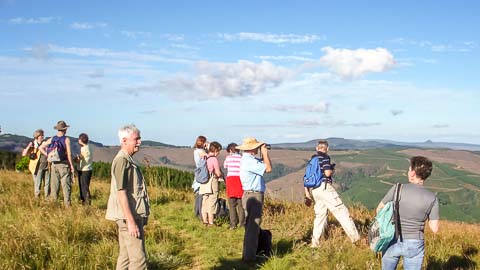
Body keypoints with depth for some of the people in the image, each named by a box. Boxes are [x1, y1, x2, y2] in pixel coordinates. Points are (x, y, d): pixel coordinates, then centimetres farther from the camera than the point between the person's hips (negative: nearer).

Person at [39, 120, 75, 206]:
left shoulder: (52, 139, 7)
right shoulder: (66, 139, -9)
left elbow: (41, 147, 11)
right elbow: (69, 153, -13)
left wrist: (48, 156, 11)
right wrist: (71, 165, -8)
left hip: (54, 165, 5)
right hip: (64, 164, -5)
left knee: (54, 185, 10)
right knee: (66, 185, -2)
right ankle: (67, 204, -4)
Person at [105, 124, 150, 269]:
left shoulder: (129, 160, 15)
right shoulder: (122, 160, -15)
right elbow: (121, 193, -21)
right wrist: (131, 221, -23)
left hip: (134, 215, 10)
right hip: (129, 216, -10)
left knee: (125, 256, 14)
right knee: (138, 258, -9)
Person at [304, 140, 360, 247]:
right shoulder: (325, 157, -2)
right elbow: (327, 173, -16)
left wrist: (307, 195, 23)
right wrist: (332, 170, 8)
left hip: (314, 190, 7)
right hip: (324, 187, -7)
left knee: (320, 214, 12)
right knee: (341, 210, -4)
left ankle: (315, 242, 10)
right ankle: (354, 236, -7)